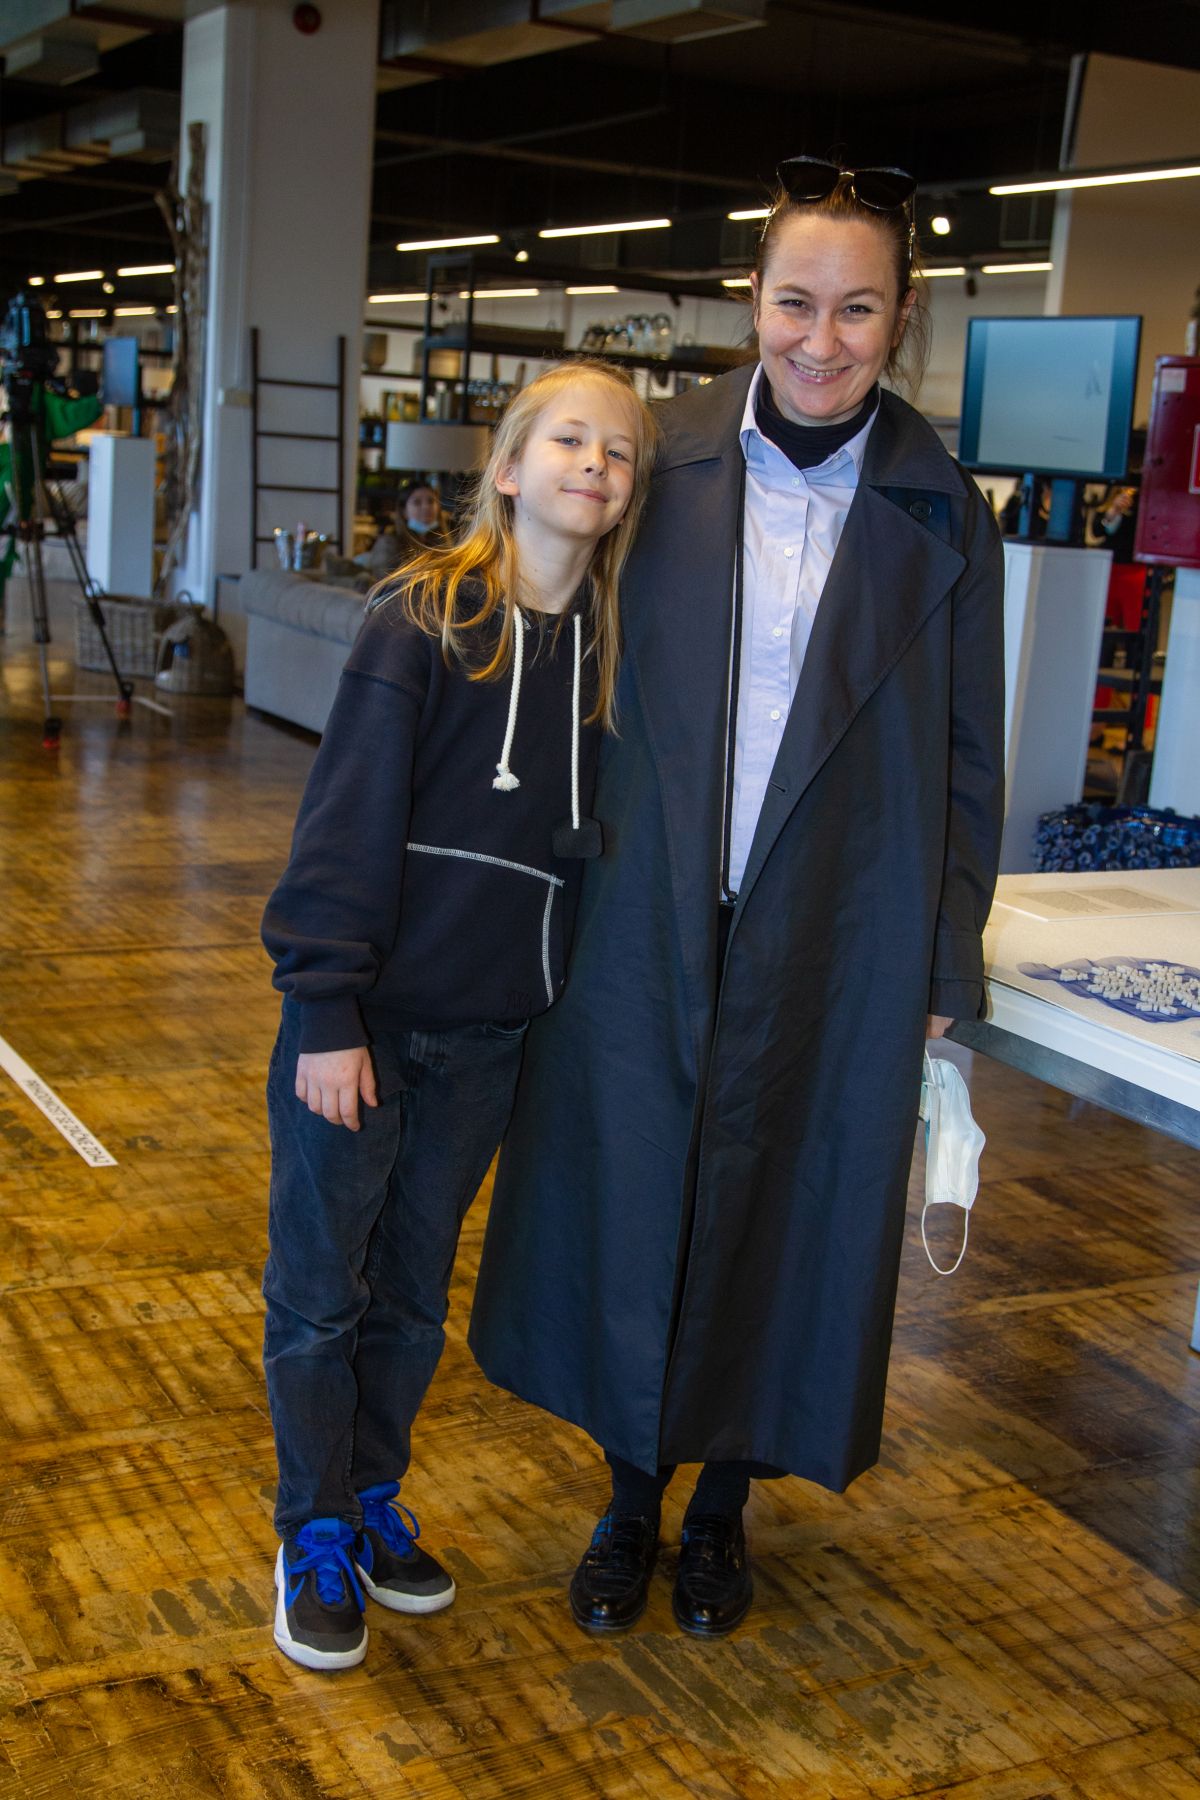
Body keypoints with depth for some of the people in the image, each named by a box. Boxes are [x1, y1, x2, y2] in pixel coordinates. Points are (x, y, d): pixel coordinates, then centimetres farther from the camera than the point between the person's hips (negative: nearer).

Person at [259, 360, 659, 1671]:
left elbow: (593, 834, 9)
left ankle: (373, 1501, 35)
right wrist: (326, 1012, -15)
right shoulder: (425, 620, -12)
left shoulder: (608, 648, 3)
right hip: (366, 1019, -4)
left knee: (414, 1291, 18)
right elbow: (348, 823, -14)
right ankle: (316, 1537, 25)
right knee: (319, 1291, 8)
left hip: (489, 1033, 5)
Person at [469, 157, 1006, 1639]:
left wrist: (947, 963, 1)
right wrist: (563, 881, -1)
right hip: (649, 920, 1)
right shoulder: (664, 468, -3)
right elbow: (586, 691, 2)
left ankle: (724, 1501, 36)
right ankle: (632, 1497, 34)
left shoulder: (939, 516, -3)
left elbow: (966, 756, 2)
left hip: (837, 939, 0)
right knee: (629, 1201, 10)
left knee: (784, 1212, 12)